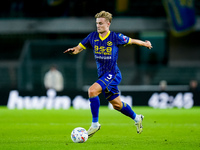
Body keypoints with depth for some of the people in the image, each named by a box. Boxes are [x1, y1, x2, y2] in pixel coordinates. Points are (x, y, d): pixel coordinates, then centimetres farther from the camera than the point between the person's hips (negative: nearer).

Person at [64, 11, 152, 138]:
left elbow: (131, 41, 5)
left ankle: (95, 123, -18)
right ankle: (136, 118, 41)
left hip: (113, 74, -6)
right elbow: (79, 48, 6)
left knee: (92, 91, -27)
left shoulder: (116, 37, -11)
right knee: (117, 105, 16)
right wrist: (73, 50, -17)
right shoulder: (93, 37, 1)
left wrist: (145, 44, 20)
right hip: (102, 75, 6)